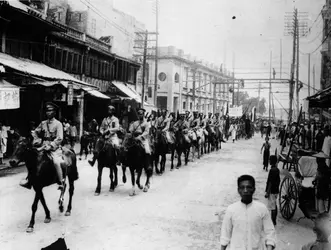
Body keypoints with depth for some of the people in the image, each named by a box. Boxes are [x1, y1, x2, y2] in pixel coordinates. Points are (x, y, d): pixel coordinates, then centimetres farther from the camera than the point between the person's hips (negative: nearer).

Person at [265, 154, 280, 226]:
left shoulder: (272, 170, -20)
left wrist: (267, 192, -18)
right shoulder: (277, 169, 8)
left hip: (272, 191, -9)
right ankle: (274, 220, 25)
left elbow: (270, 182, -21)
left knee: (272, 207, -3)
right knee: (274, 206, 16)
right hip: (276, 190, 9)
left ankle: (273, 221, 2)